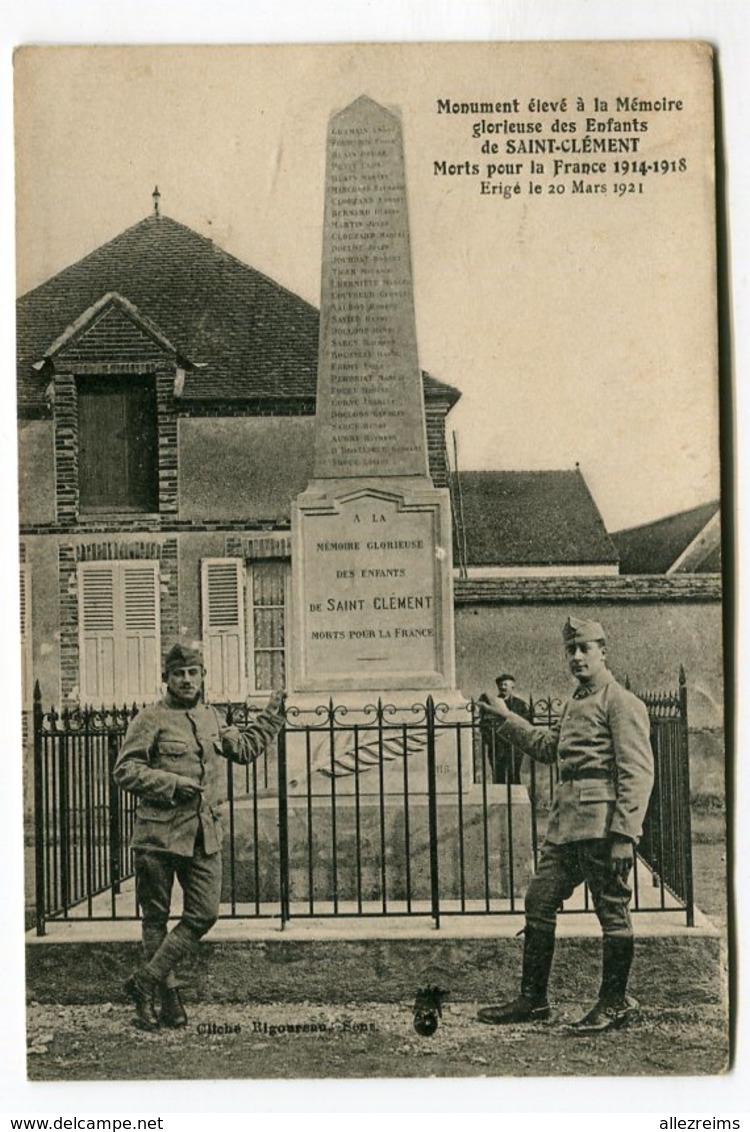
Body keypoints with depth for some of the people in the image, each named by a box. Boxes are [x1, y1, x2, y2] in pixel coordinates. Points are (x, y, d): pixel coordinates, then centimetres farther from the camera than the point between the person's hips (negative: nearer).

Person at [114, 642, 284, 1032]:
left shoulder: (211, 718, 15)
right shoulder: (150, 719, -5)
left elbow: (245, 748, 29)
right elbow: (125, 770, -10)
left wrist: (272, 715, 27)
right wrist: (173, 784, -16)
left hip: (204, 834, 6)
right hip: (159, 833, -5)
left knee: (204, 915, 0)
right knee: (156, 918, 4)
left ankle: (146, 981, 9)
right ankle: (168, 998, 14)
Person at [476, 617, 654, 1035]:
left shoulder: (621, 702, -8)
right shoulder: (576, 703, 20)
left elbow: (638, 773, -15)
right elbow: (547, 747, 34)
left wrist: (624, 834, -21)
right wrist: (506, 717, 31)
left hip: (602, 823, -9)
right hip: (566, 822, 9)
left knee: (613, 910, 0)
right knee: (539, 902, 9)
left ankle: (615, 1003, 12)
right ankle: (533, 999, 17)